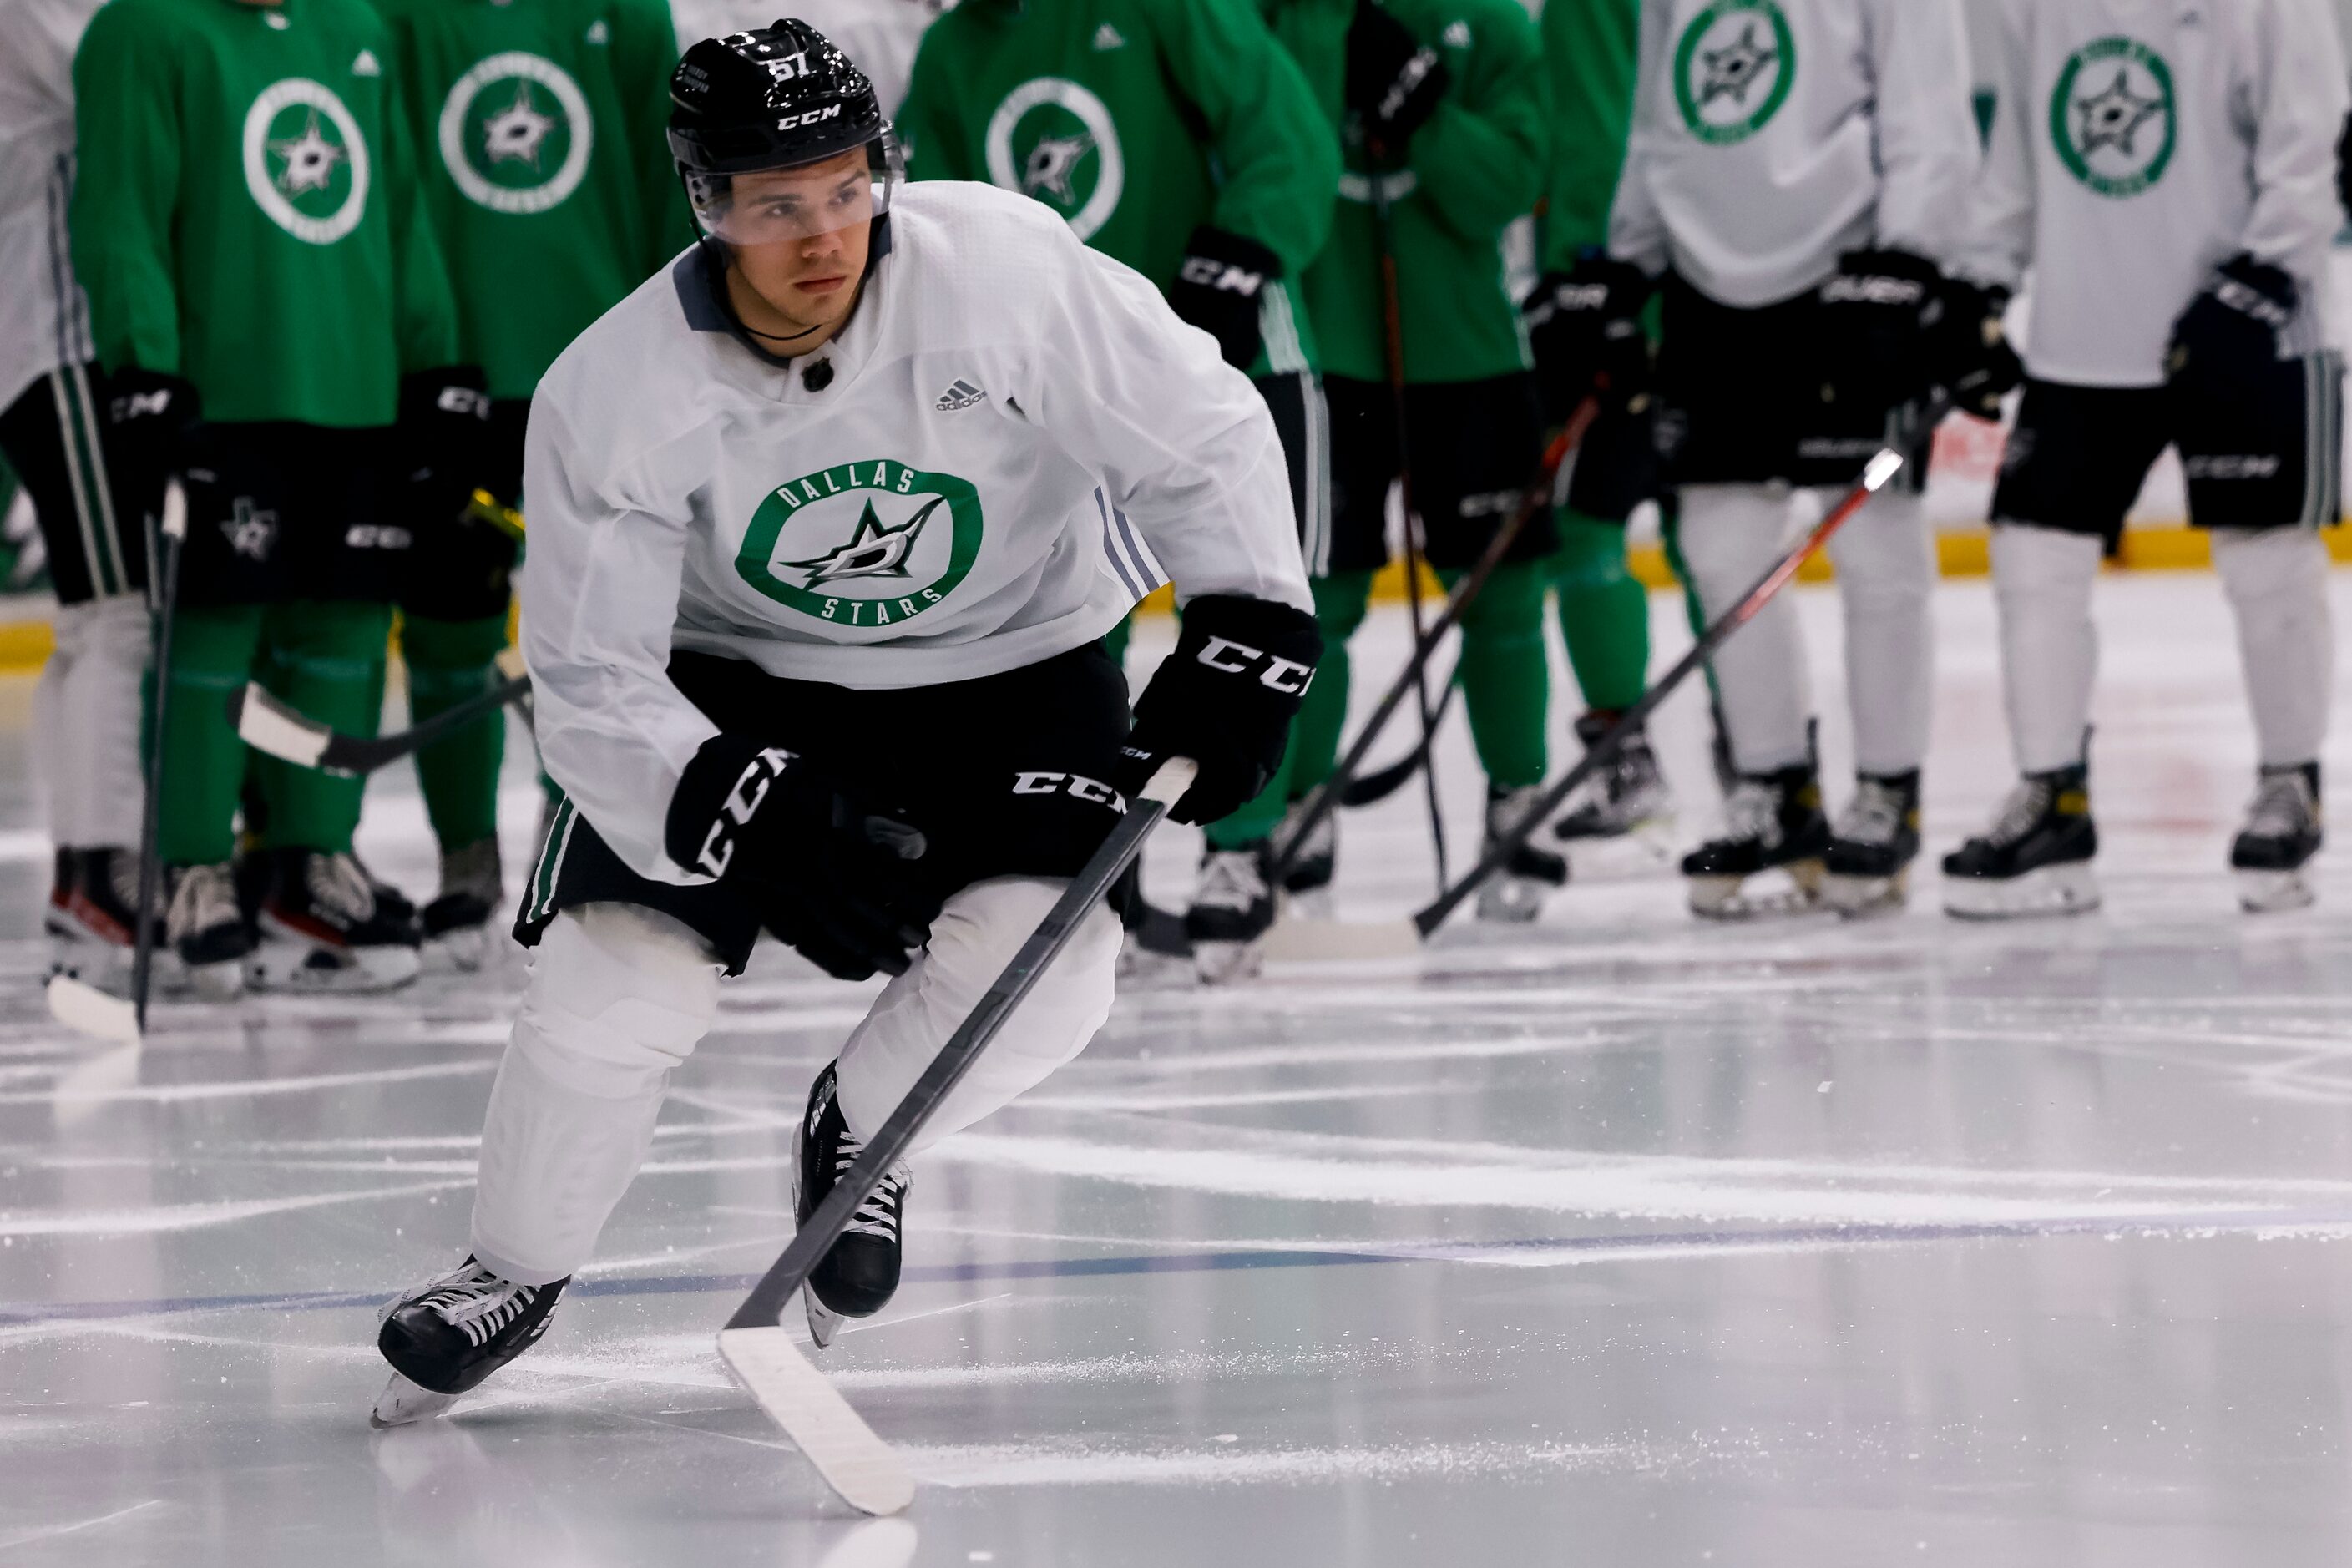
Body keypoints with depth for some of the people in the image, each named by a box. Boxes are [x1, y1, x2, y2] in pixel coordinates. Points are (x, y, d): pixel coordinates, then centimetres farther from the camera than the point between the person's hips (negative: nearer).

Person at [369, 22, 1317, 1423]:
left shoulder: (1005, 269, -26)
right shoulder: (613, 397, -24)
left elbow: (1203, 438, -15)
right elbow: (593, 685, -20)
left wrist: (1243, 634, -25)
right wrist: (759, 822, -34)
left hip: (1008, 663, 0)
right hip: (732, 681, 0)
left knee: (1041, 963, -22)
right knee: (619, 978, -16)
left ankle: (861, 1138, 11)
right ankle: (514, 1276, 12)